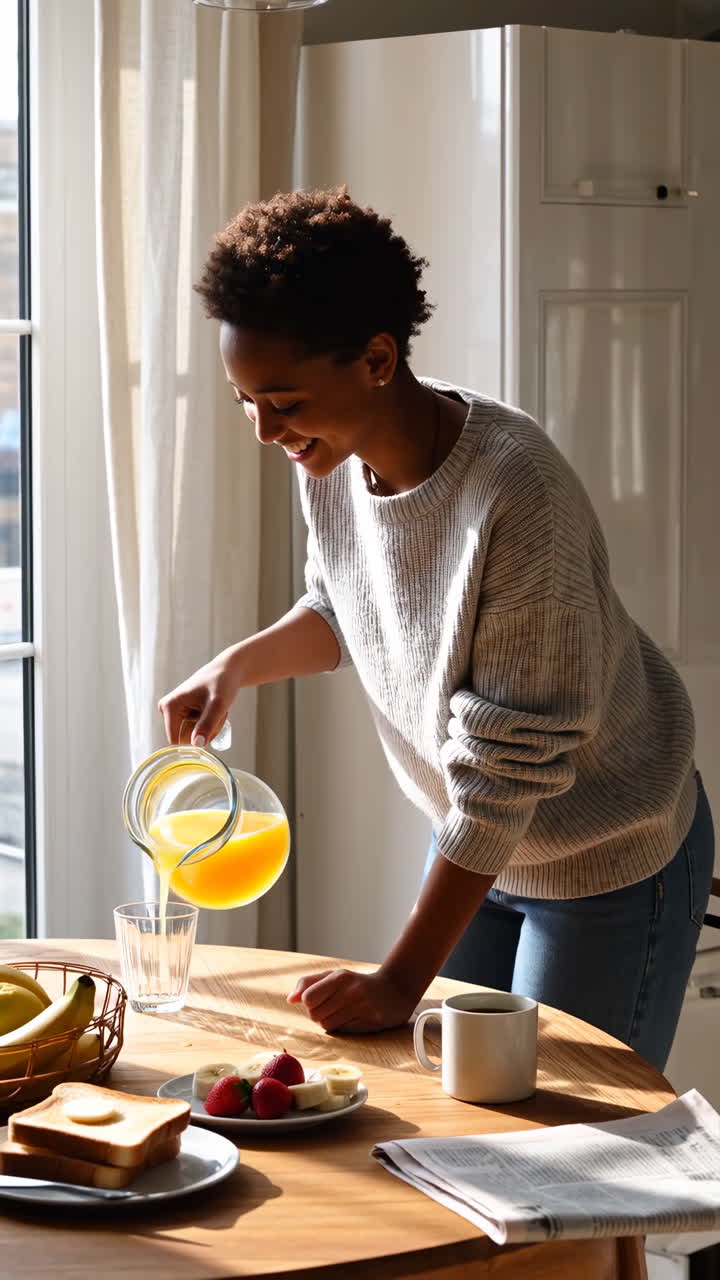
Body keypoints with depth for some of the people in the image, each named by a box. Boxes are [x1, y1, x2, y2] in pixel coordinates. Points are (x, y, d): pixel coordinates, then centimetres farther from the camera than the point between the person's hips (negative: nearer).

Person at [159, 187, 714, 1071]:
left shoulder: (515, 494, -34)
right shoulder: (331, 454, -11)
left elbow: (506, 769, -30)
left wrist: (401, 981, -26)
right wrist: (237, 665, -9)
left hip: (607, 864, -7)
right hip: (476, 841, 7)